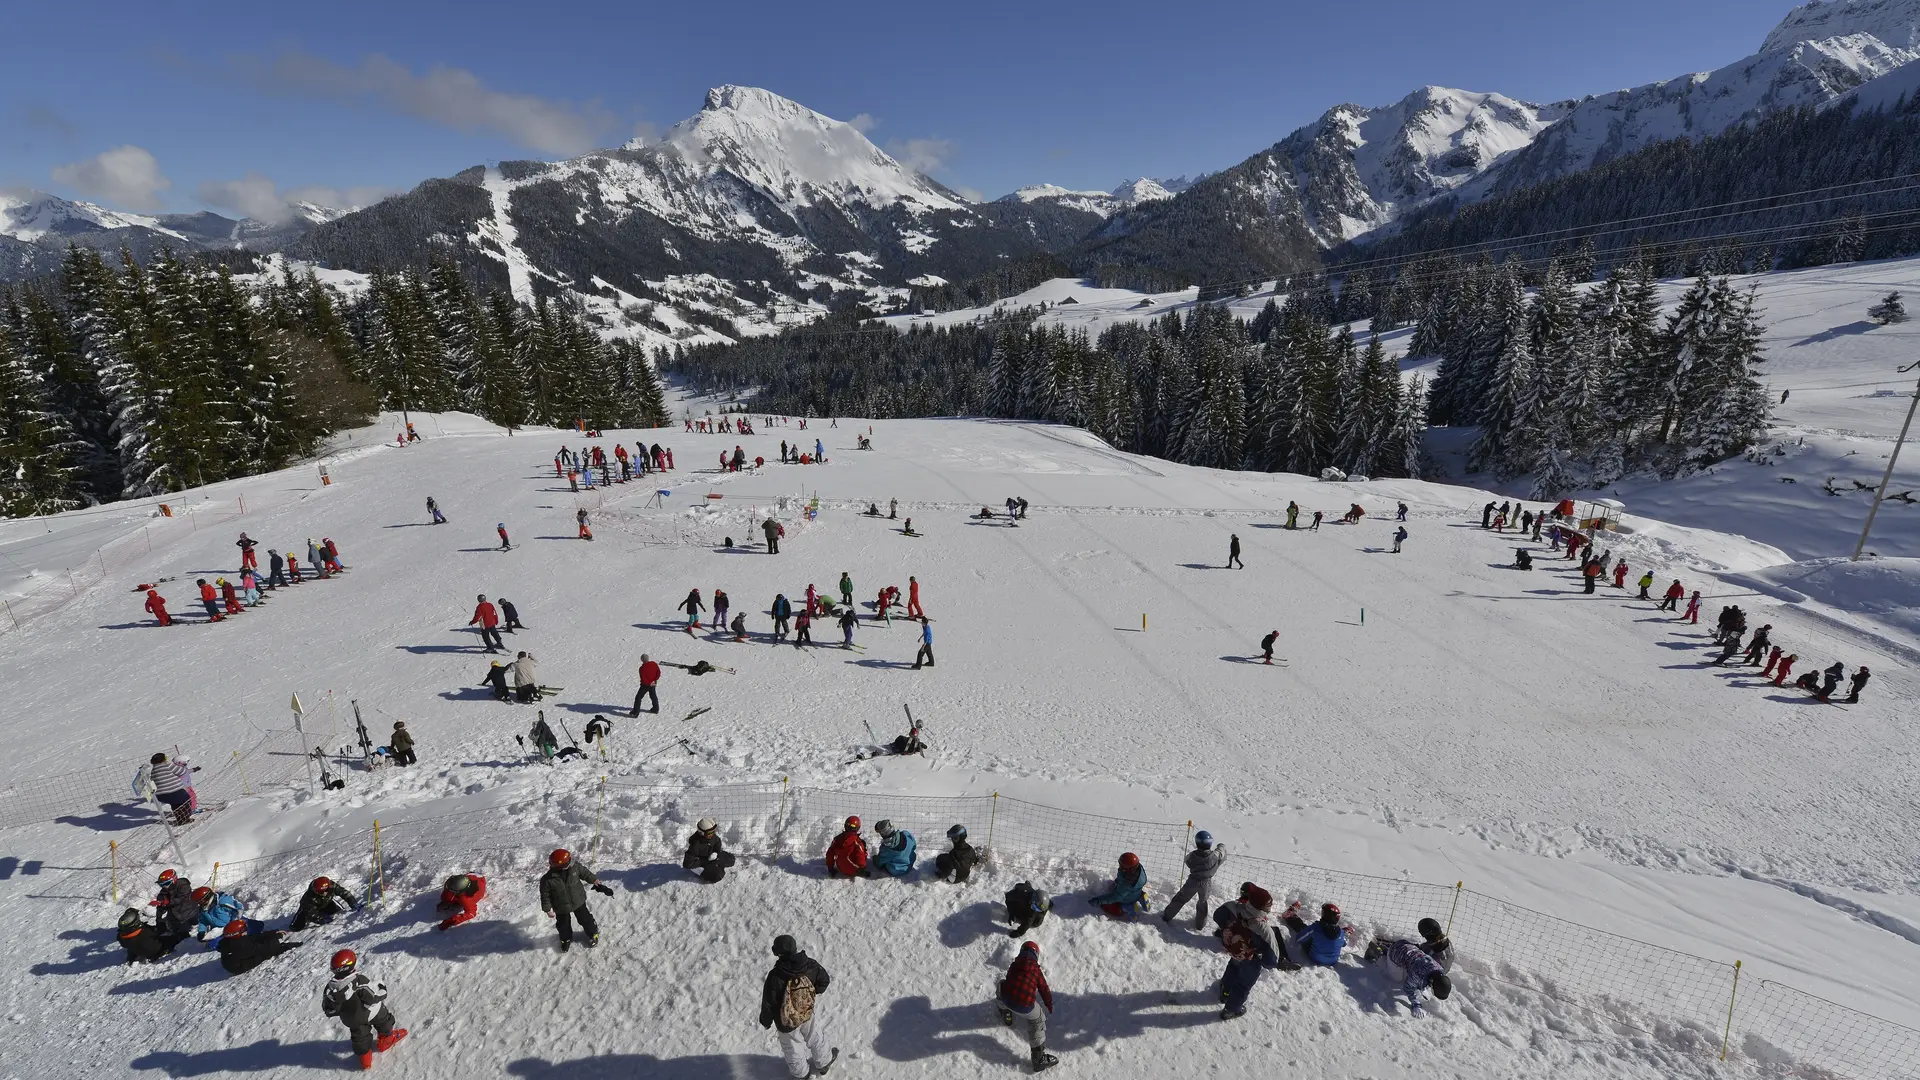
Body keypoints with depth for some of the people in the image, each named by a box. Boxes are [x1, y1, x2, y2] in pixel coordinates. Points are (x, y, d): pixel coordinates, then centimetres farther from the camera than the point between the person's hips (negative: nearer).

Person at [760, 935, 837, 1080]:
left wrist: (766, 1021, -1)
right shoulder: (811, 965, -25)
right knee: (815, 1037, 30)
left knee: (791, 1045, 27)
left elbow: (768, 1003, -22)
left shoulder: (775, 977, -35)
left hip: (785, 1021, -2)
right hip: (810, 1013, 2)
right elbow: (824, 981, -8)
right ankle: (824, 1062, 52)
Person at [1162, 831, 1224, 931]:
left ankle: (1166, 916, 30)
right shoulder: (1215, 856, -24)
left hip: (1192, 882, 0)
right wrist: (1222, 846, 19)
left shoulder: (1192, 856, -22)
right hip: (1206, 883, 0)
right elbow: (1222, 851, -2)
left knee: (1179, 899, 17)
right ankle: (1200, 925, 41)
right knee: (1203, 903, 27)